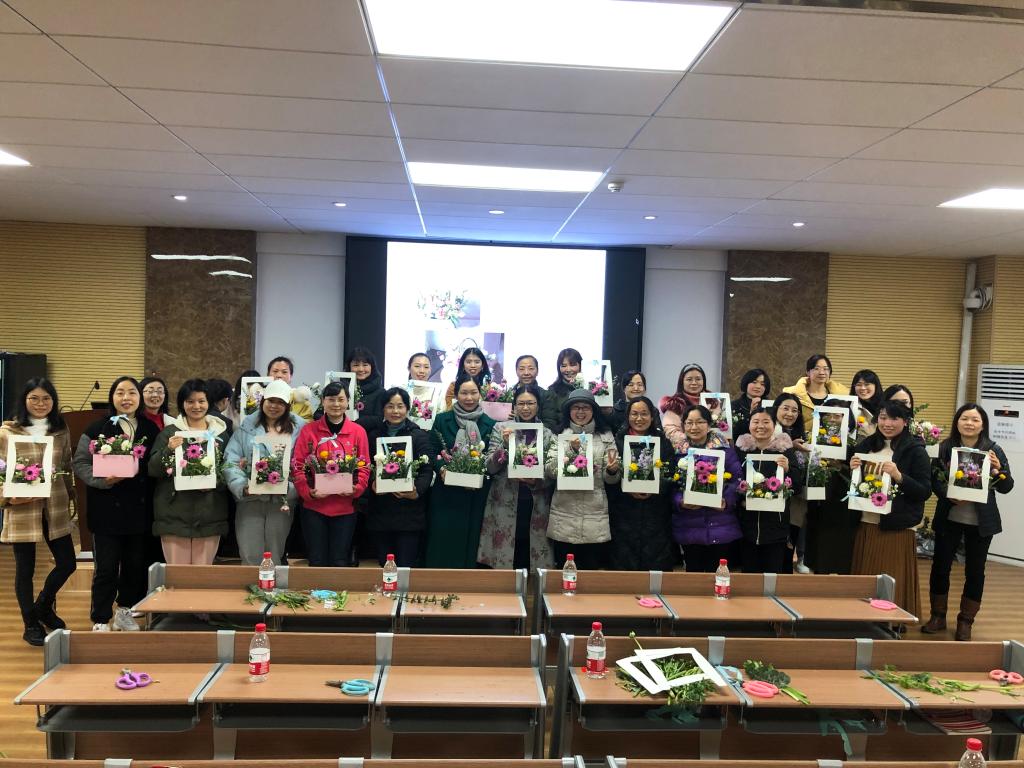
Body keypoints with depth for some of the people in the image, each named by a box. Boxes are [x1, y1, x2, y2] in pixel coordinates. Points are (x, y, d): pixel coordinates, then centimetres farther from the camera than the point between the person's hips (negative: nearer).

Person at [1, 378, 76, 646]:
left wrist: (68, 500, 12)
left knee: (67, 563, 7)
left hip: (55, 508, 3)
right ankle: (31, 624, 24)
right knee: (25, 568, 7)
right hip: (22, 509, -3)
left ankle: (43, 606, 35)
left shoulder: (61, 431, 7)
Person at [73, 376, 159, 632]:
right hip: (107, 510, -3)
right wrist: (103, 479, -19)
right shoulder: (96, 429, -1)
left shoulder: (150, 429, 7)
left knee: (135, 566, 11)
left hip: (139, 511, 3)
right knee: (106, 569, 0)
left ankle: (124, 613, 30)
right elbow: (80, 463, -4)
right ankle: (100, 621, 13)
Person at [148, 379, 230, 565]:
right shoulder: (169, 433, 5)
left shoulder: (220, 434, 9)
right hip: (175, 514, -1)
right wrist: (168, 450, -15)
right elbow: (153, 470, 1)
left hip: (209, 516, 1)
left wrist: (216, 481, -9)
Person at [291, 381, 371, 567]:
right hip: (314, 506, 0)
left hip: (345, 508, 0)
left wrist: (356, 488, -14)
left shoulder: (358, 432, 4)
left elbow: (364, 467, 3)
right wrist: (308, 491, -15)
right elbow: (298, 466, -1)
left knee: (340, 563, 8)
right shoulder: (309, 430, 2)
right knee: (317, 562, 8)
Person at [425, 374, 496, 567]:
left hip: (476, 495, 1)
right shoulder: (442, 420, 5)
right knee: (443, 541, 0)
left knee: (470, 541, 6)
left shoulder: (489, 424, 6)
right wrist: (442, 469, -14)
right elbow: (433, 451, 4)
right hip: (446, 492, -1)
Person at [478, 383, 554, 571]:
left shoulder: (547, 434, 7)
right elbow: (489, 468, -2)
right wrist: (505, 445, -15)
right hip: (504, 506, -1)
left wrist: (535, 481, -13)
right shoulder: (501, 429, 4)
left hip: (536, 508, 1)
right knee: (502, 563, 0)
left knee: (532, 561, 4)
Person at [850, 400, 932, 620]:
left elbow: (925, 491, -9)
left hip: (897, 528, -5)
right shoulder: (866, 445, 11)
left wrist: (899, 476, -21)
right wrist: (852, 469, -3)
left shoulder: (916, 451, -4)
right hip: (865, 524, 5)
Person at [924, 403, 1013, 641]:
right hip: (949, 518, 0)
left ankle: (965, 621, 23)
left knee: (975, 570, 8)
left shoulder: (993, 450, -3)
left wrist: (998, 470, -22)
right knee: (940, 566, 6)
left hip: (981, 522, 0)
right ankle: (938, 616, 23)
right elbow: (934, 480, -4)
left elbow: (1006, 487, -3)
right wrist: (950, 496, -21)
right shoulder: (945, 447, -2)